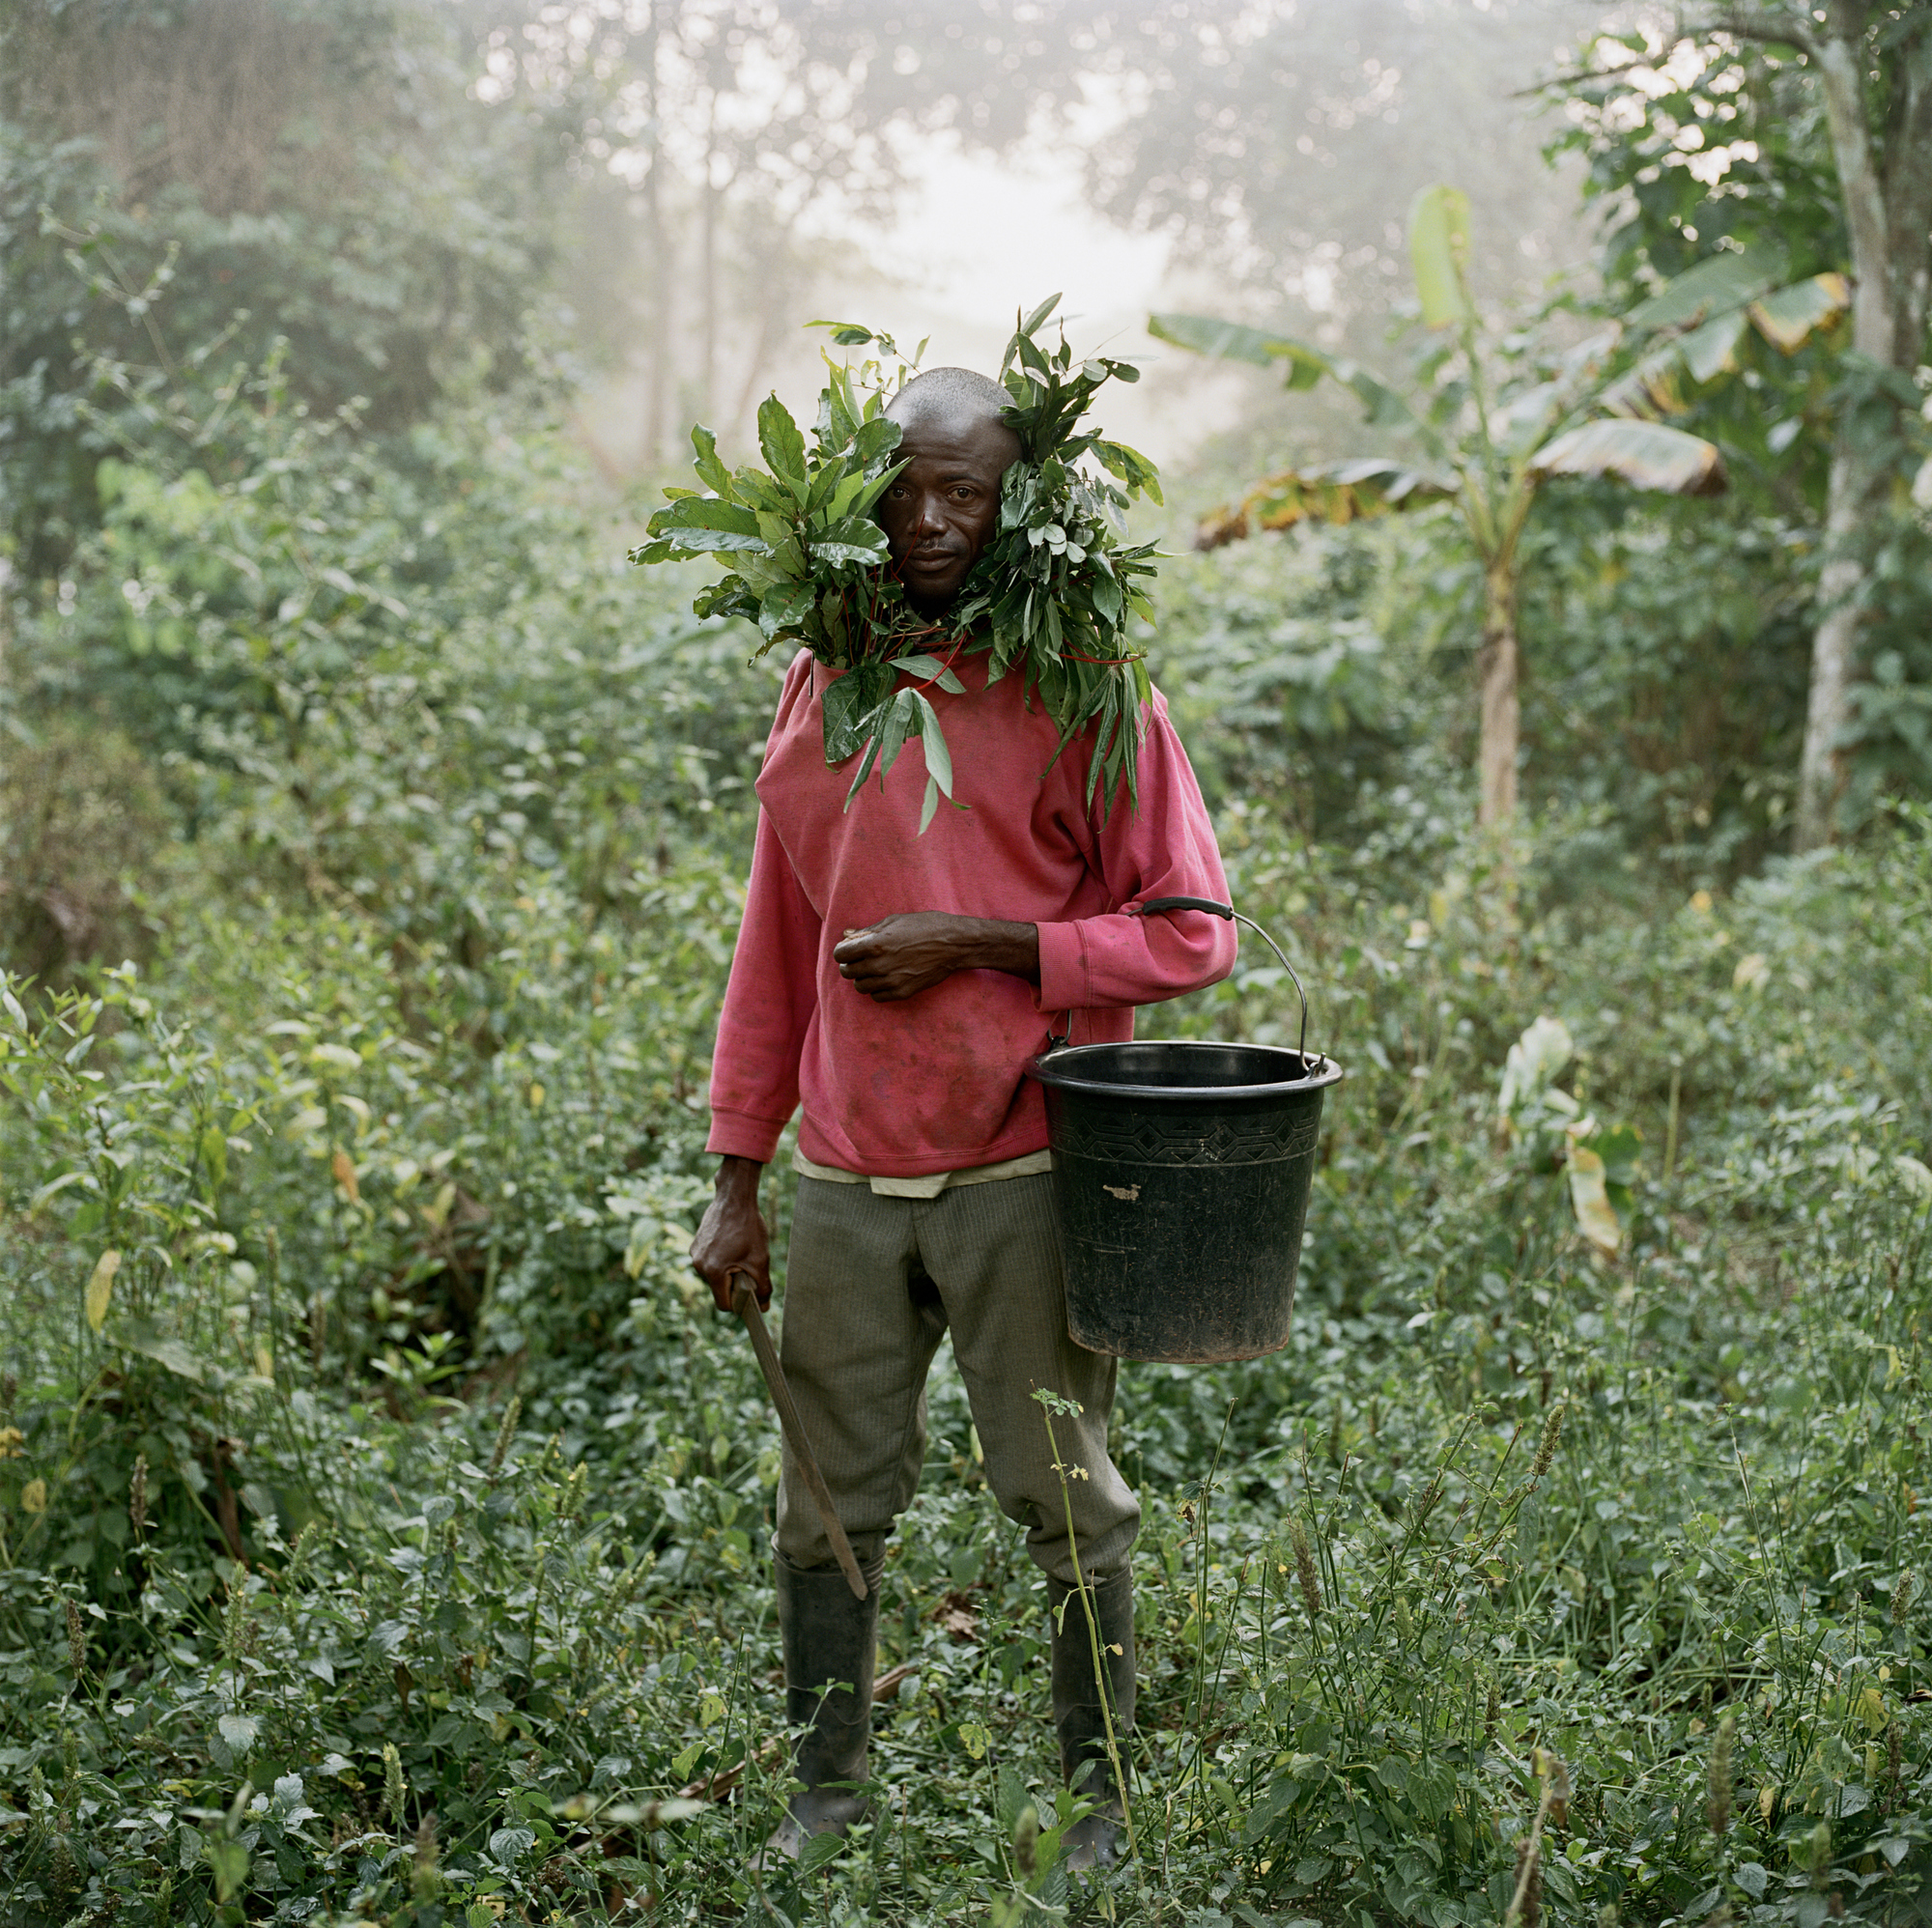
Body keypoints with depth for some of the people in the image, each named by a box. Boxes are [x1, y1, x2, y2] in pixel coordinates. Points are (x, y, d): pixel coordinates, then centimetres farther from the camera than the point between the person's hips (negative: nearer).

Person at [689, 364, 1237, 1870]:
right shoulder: (821, 684, 9)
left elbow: (1189, 933, -5)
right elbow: (775, 944, 13)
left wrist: (978, 943, -15)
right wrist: (737, 1180, 10)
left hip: (1024, 1181, -3)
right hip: (844, 1182, 4)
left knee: (1068, 1505, 6)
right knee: (829, 1505, 10)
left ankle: (1101, 1807, 20)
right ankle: (827, 1794, 25)